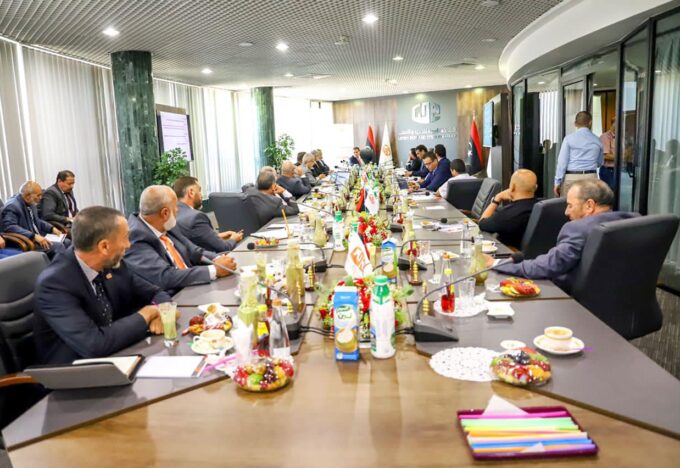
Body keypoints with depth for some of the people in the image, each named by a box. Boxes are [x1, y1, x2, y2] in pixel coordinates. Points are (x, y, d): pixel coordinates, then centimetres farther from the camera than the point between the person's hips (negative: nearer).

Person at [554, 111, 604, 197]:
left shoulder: (569, 138, -3)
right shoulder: (597, 140, 8)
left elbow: (562, 161, -6)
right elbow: (600, 163, 19)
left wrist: (557, 182, -3)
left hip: (571, 177, -3)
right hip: (591, 178, 3)